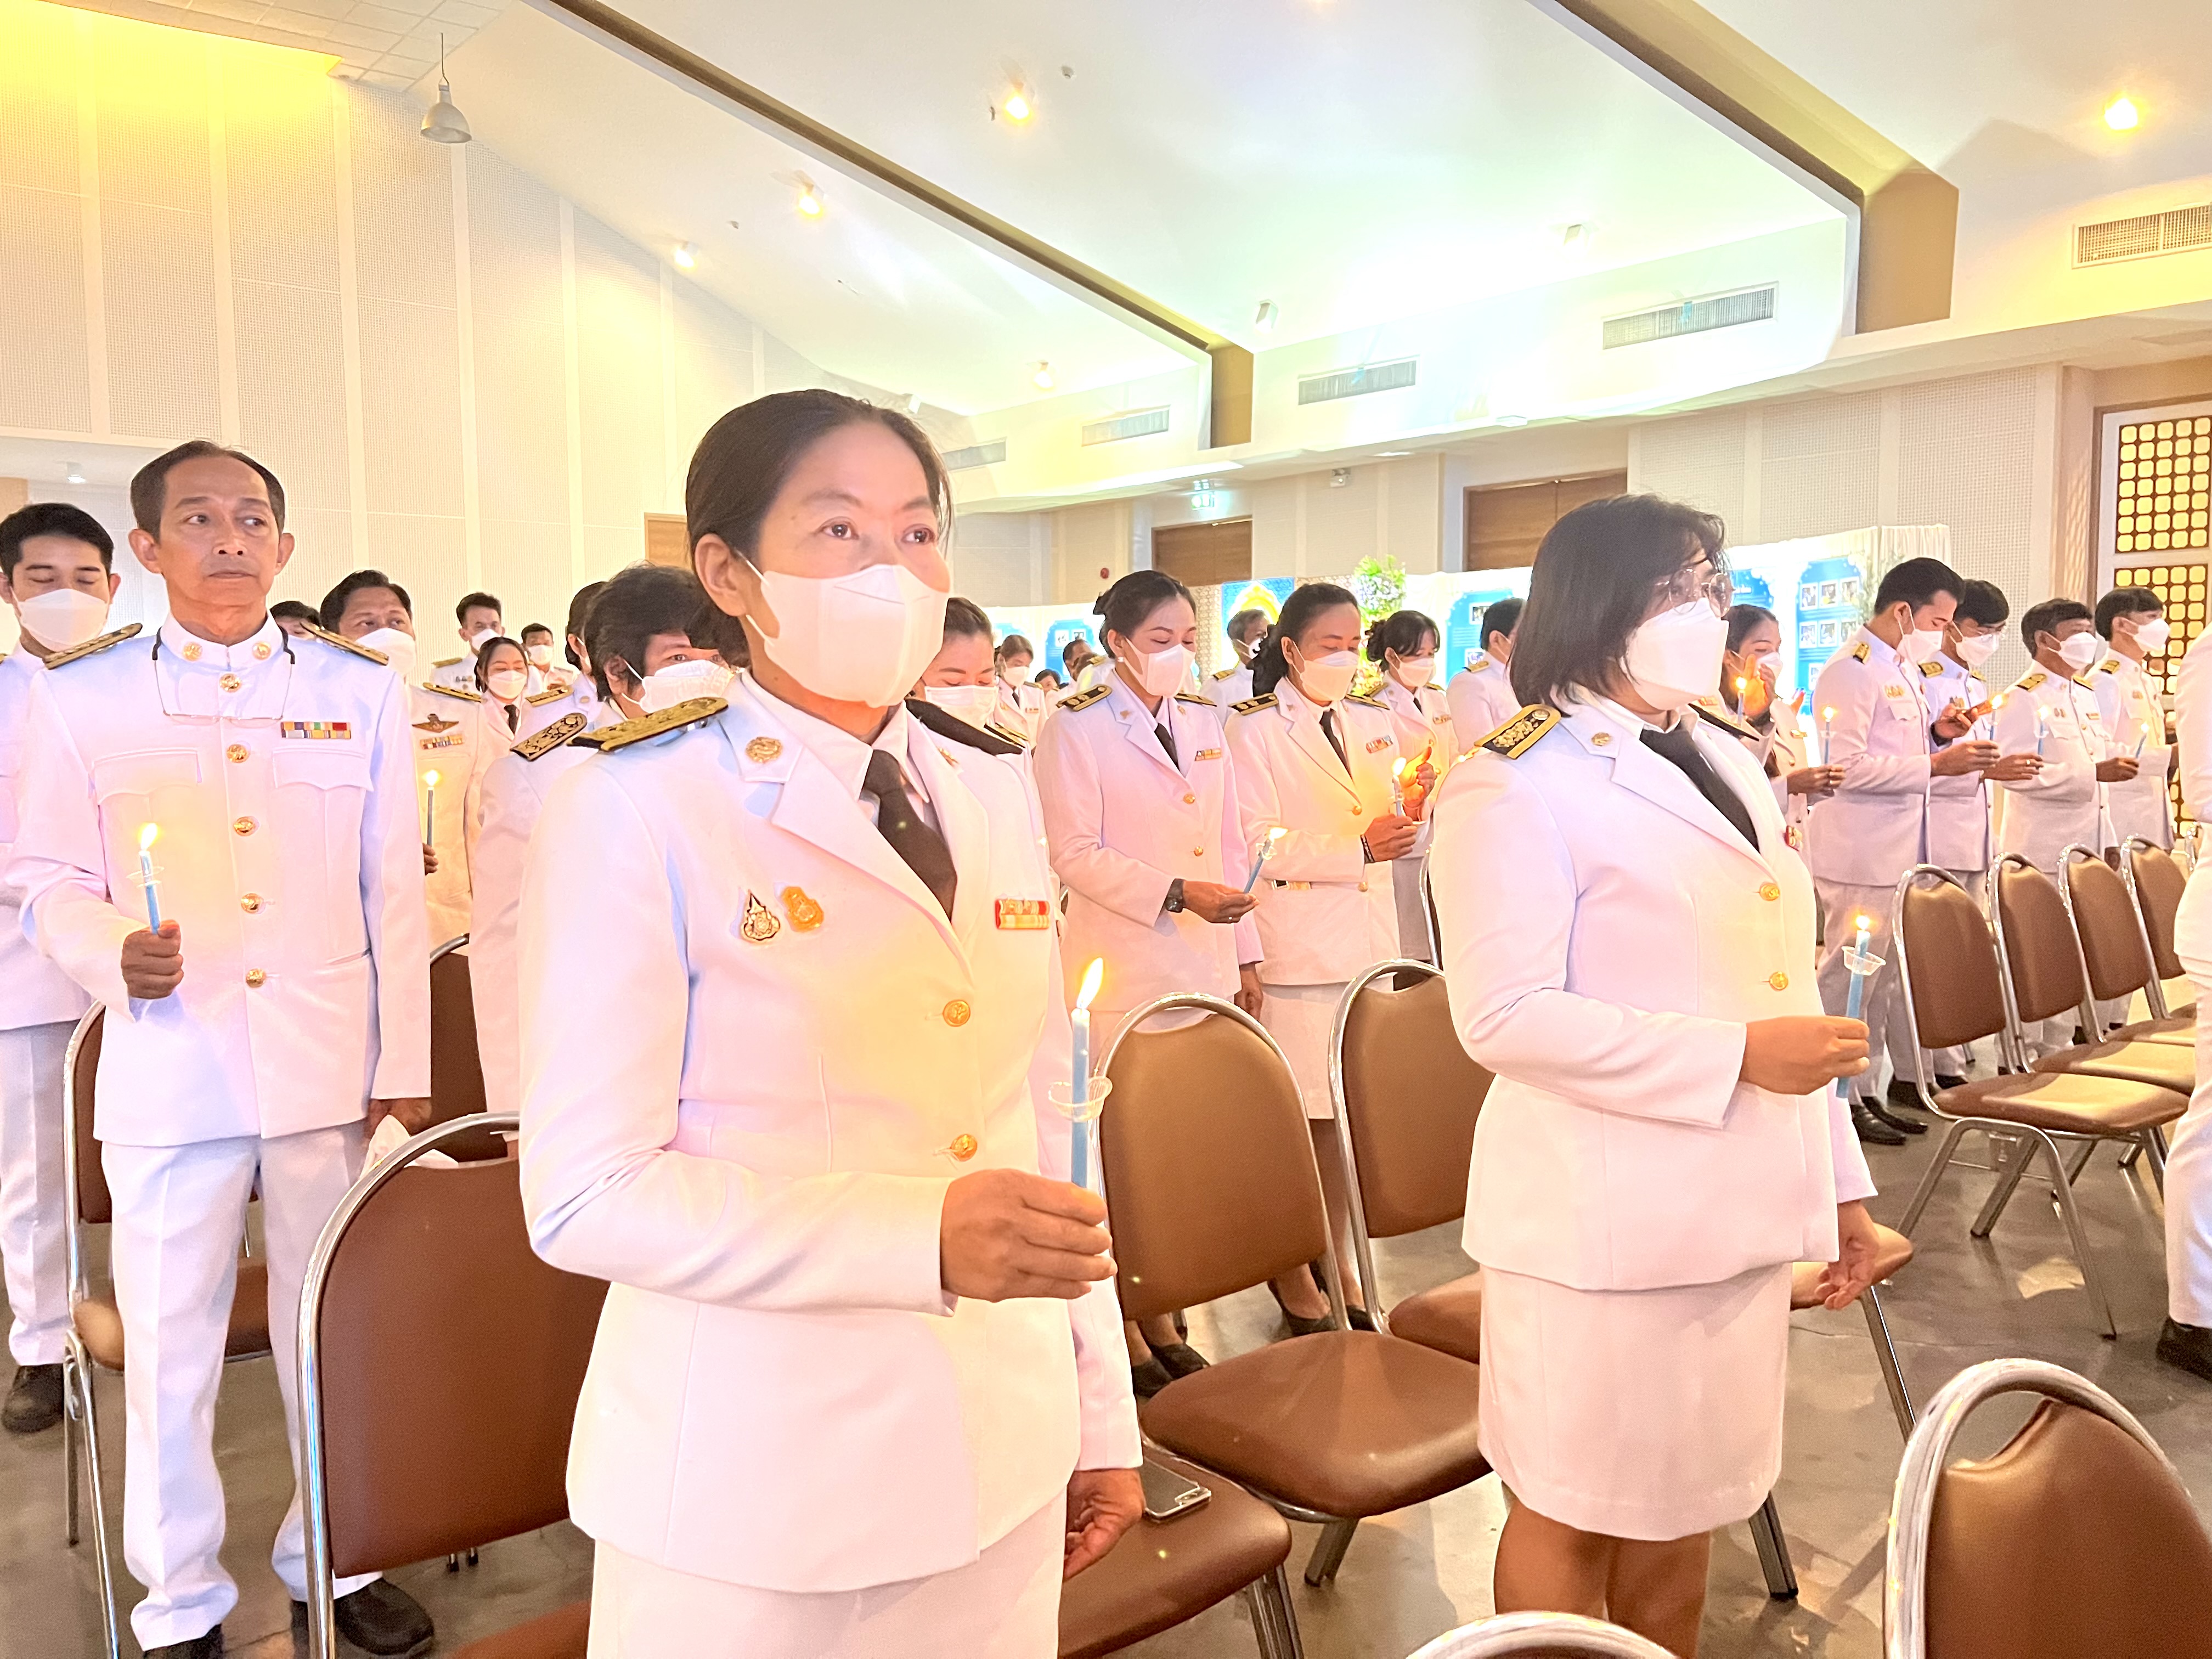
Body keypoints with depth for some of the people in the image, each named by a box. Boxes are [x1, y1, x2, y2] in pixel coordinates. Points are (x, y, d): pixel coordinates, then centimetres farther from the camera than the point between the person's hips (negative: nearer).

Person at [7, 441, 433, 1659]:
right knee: (169, 1347, 7)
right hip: (168, 1076, -1)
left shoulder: (360, 692, 5)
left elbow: (395, 894, 5)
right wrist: (112, 949, -16)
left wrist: (403, 1069, 3)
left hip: (330, 1069, 1)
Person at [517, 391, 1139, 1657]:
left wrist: (1102, 1413, 10)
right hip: (754, 1494, -4)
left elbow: (1040, 1120, 9)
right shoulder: (639, 808, -11)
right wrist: (922, 1233, -26)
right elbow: (587, 1194, -15)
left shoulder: (992, 792, 6)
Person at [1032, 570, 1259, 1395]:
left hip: (1205, 963, 5)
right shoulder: (1077, 729, -3)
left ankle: (1160, 1312, 19)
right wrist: (1179, 893, -15)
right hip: (1123, 966, -5)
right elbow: (1076, 855, -9)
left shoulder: (1205, 723, 15)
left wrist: (1245, 953, 14)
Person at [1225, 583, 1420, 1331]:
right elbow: (1258, 846, -11)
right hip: (1296, 951, -5)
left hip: (1369, 942, 6)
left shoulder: (1374, 723, 15)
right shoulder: (1253, 731, -4)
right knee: (1299, 1116, 0)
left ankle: (1335, 1260, 23)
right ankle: (1288, 1269, 16)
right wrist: (1356, 849, -19)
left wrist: (1416, 809, -3)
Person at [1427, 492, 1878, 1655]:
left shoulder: (1730, 769, 14)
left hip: (1738, 1204, 8)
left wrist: (1838, 1176, 15)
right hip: (1606, 1215, -7)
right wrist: (1737, 1057, -20)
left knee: (1684, 1498, 19)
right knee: (1574, 1508, 8)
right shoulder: (1515, 786, -13)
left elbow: (1780, 991, 17)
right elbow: (1505, 1015, -20)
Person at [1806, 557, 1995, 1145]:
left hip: (1898, 848, 10)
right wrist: (1937, 764, -20)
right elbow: (1848, 766, -21)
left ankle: (1866, 1091, 21)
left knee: (1884, 977, 13)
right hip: (1859, 854, -10)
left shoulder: (1903, 668, 17)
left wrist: (1938, 733, 8)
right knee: (1849, 978, -3)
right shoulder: (1851, 671, -15)